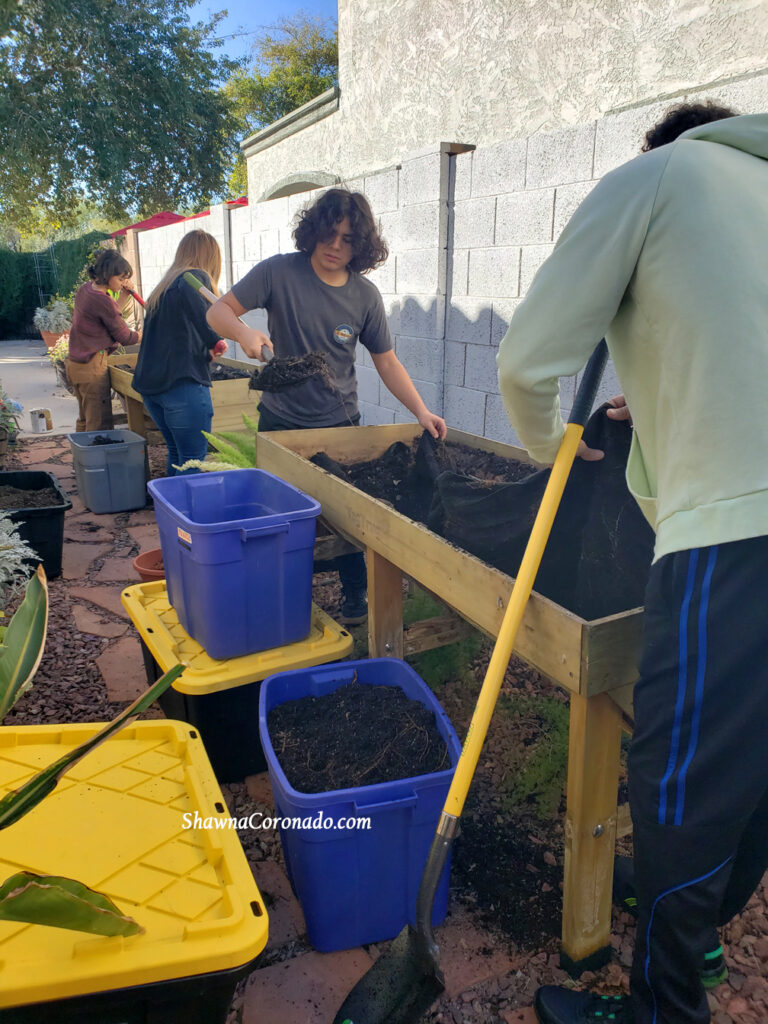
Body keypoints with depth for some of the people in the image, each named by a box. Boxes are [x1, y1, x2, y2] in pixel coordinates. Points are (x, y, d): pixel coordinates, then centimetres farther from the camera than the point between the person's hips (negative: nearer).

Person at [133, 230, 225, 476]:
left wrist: (207, 350, 29)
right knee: (193, 459, -4)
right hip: (182, 383, -8)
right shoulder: (196, 279, -5)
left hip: (149, 383, 9)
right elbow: (210, 333, -17)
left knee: (176, 453, 18)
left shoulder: (164, 285, 19)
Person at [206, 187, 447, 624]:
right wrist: (244, 331, -30)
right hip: (281, 423, -1)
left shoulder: (365, 296, -2)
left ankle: (356, 596, 26)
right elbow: (218, 311, -8)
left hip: (340, 424, 1)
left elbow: (387, 361, 2)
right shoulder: (279, 272, -8)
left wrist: (421, 411, -9)